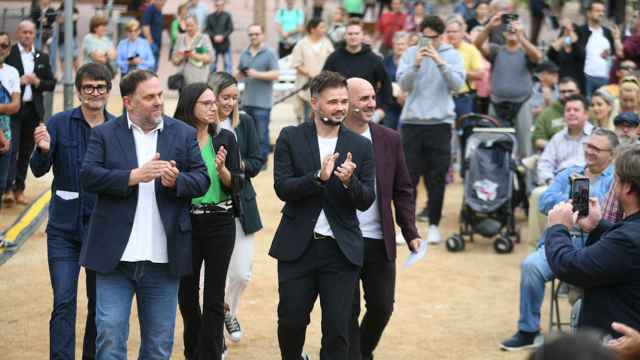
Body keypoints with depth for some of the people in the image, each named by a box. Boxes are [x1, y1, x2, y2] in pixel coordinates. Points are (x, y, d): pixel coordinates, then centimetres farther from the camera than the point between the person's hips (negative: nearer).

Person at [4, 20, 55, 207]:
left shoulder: (42, 58, 11)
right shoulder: (8, 54, -2)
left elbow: (51, 84, 11)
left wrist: (37, 82, -8)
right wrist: (18, 81, -17)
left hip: (33, 110, 4)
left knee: (26, 151, 8)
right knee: (12, 148, -11)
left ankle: (19, 189, 15)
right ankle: (8, 188, -15)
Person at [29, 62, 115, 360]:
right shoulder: (60, 123, -4)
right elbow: (38, 170, -8)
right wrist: (43, 150, -29)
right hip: (64, 227, -2)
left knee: (99, 302, 11)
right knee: (63, 303, -6)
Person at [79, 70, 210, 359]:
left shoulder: (184, 134, 9)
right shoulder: (104, 134, 3)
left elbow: (202, 180, 4)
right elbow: (87, 176, -9)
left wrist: (176, 181, -17)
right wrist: (134, 176, -19)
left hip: (163, 259, 2)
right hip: (116, 256, -2)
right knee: (110, 335, -3)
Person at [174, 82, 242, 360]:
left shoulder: (225, 138, -1)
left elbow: (235, 185, -2)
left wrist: (222, 168, -20)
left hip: (220, 223, 0)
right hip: (186, 222, 0)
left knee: (214, 295, 0)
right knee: (186, 292, 11)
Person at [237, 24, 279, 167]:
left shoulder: (270, 54, -3)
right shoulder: (244, 54, 15)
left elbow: (275, 74, -10)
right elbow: (239, 74, 25)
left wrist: (257, 74, -17)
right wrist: (241, 75, 1)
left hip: (262, 102, -6)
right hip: (247, 100, 6)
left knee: (262, 133, -7)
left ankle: (262, 160, -1)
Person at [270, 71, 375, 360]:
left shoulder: (361, 146, 3)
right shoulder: (290, 138, -1)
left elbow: (366, 201, 0)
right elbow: (282, 188, -9)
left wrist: (349, 181, -21)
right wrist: (319, 177, -24)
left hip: (341, 249, 1)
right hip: (297, 247, -1)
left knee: (337, 328, 0)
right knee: (291, 321, 7)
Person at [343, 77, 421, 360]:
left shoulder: (390, 140, 4)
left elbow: (403, 191, 7)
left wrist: (411, 233, 1)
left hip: (379, 241, 3)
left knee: (382, 306, 9)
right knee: (348, 311, 5)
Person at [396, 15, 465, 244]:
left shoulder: (453, 56, 4)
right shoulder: (410, 53, 5)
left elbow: (457, 84, -9)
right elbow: (403, 84, -4)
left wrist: (440, 62, -20)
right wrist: (415, 65, -20)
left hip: (440, 123, 0)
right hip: (412, 122, 0)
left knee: (437, 178, 3)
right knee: (409, 176, 2)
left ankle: (434, 225, 12)